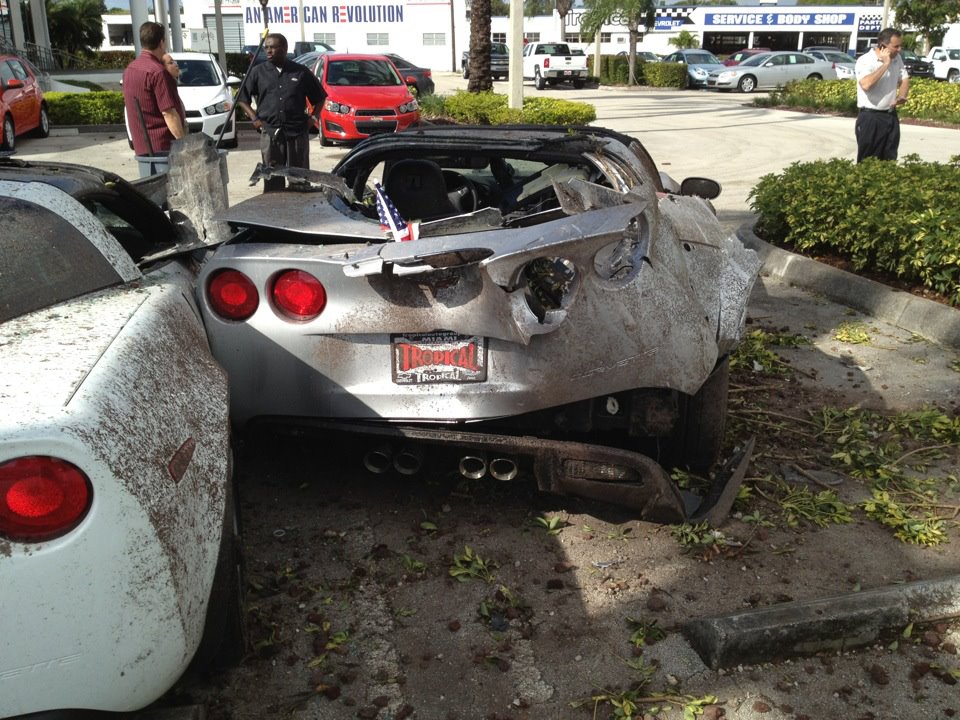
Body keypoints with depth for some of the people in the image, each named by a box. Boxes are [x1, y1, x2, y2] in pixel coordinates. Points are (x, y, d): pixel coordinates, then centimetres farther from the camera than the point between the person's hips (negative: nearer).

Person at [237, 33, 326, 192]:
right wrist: (254, 118, 0)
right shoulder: (257, 72, 7)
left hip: (297, 132, 0)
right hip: (270, 133, 0)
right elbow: (242, 98, 12)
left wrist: (314, 116, 3)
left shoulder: (301, 72, 7)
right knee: (273, 178, 0)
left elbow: (319, 97, 16)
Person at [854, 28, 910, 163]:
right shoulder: (865, 60, -14)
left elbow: (904, 80, 18)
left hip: (891, 116, 7)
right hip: (870, 118, -7)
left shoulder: (897, 58, 7)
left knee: (890, 160, 10)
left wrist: (901, 97, -3)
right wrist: (885, 64, -23)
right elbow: (866, 84, -31)